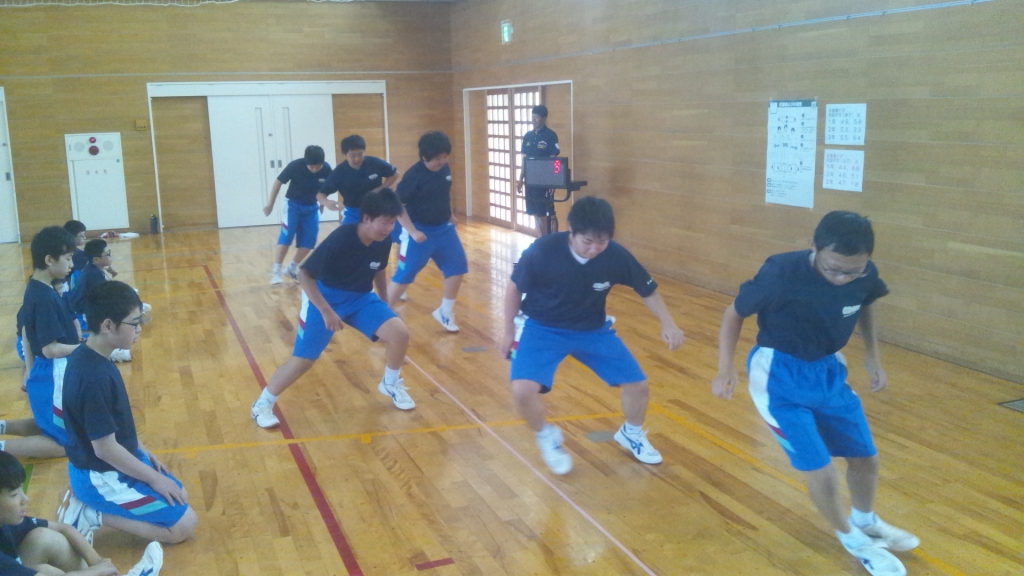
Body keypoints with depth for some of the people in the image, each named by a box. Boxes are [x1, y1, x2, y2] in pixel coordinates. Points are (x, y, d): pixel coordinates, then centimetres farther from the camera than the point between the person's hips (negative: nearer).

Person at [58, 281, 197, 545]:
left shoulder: (89, 357, -1)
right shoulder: (95, 376, -31)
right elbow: (105, 447, -26)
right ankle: (93, 514, -3)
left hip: (113, 465, 9)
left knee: (180, 496, 20)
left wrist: (143, 451, 15)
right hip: (102, 476, -9)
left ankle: (89, 501, 14)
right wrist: (154, 478, -15)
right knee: (184, 524, -6)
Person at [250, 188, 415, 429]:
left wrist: (384, 305, 19)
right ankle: (262, 404, 15)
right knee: (303, 359, -7)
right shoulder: (341, 239, -29)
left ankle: (391, 384, 15)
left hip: (360, 297, 5)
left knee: (400, 333, -13)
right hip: (325, 297, -5)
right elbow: (304, 274, -25)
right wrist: (326, 311, -28)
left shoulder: (383, 241, -11)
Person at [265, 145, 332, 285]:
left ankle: (292, 268, 18)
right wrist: (270, 204, -4)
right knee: (285, 238, -11)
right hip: (293, 205, -3)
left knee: (308, 241, -1)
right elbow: (278, 182, -10)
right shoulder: (295, 166, -23)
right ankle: (276, 271, -4)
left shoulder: (326, 169, -18)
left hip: (312, 207, 3)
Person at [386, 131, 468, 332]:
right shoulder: (414, 175, -20)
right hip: (420, 231, -6)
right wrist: (412, 231, -24)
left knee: (457, 268, 6)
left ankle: (445, 312, 24)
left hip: (444, 228, 7)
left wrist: (450, 216, 20)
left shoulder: (445, 169, -1)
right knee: (404, 276, -2)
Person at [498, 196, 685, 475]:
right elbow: (514, 288, -9)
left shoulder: (616, 256, -22)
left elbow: (648, 290, -4)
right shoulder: (542, 251, -29)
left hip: (593, 329, 3)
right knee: (523, 390, -26)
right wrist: (509, 331, -2)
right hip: (543, 328, -3)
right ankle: (547, 437, 7)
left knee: (638, 384, 1)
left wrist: (667, 323, -19)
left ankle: (631, 434, 35)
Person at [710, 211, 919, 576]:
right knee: (820, 472, -7)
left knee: (866, 457, 15)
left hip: (828, 370, 5)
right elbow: (734, 313, -14)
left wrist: (872, 356, 9)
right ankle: (853, 540, 25)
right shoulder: (781, 273, -30)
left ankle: (866, 522, 48)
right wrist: (726, 367, -22)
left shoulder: (865, 275, -15)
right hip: (779, 375, -5)